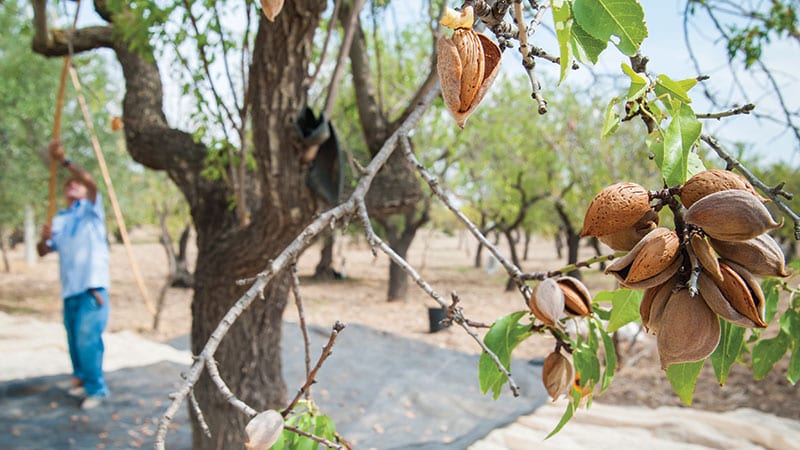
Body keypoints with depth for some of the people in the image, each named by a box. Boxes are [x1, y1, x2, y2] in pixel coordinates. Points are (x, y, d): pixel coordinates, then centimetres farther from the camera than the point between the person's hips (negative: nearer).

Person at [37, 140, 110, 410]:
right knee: (74, 339, 14)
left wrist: (64, 161, -24)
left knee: (87, 339, -10)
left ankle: (96, 388, 1)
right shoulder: (58, 221, 17)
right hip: (69, 288, 6)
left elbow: (91, 182, -18)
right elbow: (43, 251, 12)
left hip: (92, 287, -6)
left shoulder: (90, 210, 2)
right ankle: (81, 377, 32)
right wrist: (44, 239, -10)